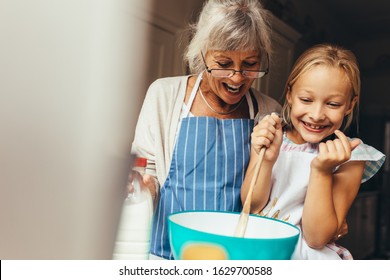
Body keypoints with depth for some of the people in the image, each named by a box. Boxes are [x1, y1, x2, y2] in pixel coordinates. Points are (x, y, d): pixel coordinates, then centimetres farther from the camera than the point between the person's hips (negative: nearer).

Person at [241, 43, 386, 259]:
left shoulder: (348, 158, -8)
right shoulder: (266, 136, -2)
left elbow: (317, 238, -12)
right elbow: (251, 206, -4)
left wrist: (321, 171, -23)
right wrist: (267, 161, -19)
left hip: (306, 256, -1)